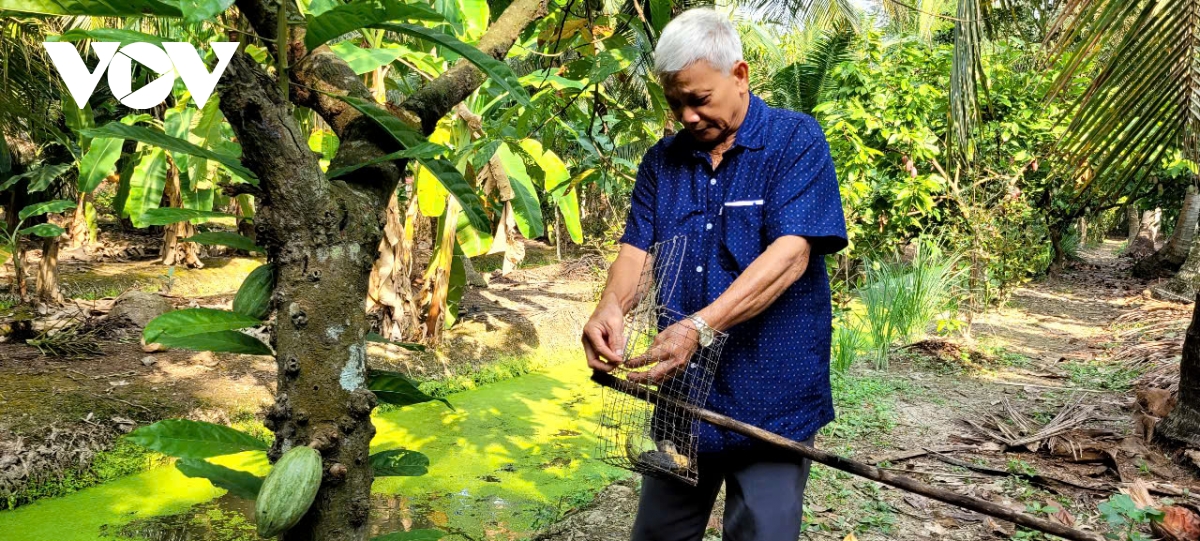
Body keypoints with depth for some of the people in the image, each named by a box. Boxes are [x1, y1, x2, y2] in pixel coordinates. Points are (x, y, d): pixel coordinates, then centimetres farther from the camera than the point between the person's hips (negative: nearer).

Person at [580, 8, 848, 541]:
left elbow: (790, 254, -19)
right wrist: (610, 309, -22)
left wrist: (698, 328, -31)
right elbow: (636, 249, 2)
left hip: (769, 399, -5)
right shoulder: (663, 159, 8)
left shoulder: (796, 140, -8)